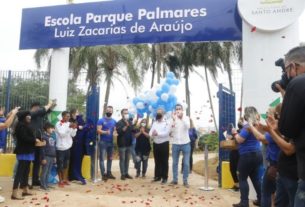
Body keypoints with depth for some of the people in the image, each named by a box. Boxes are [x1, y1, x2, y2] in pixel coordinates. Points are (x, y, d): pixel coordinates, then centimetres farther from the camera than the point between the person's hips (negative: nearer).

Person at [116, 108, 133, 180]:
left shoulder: (130, 122, 11)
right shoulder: (119, 123, -6)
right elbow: (119, 132, -19)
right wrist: (126, 126, -25)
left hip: (129, 144, 5)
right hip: (122, 144, -5)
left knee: (127, 159, 11)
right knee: (122, 159, 0)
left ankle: (126, 173, 19)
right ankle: (122, 174, 6)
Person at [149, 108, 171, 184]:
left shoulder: (167, 123, -4)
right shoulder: (154, 123, 11)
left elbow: (166, 133, -17)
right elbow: (150, 133, 1)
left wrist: (157, 133, -25)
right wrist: (152, 134, -21)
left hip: (164, 144, -5)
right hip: (156, 144, 5)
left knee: (164, 162, 1)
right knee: (157, 161, 12)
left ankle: (164, 177, 8)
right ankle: (157, 176, 22)